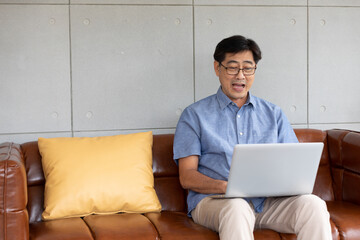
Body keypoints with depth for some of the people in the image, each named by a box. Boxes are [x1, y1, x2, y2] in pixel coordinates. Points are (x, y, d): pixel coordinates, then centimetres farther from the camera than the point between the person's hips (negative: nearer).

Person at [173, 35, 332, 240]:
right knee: (236, 208, -38)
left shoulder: (274, 114, 19)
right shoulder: (195, 115, 9)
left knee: (313, 204, -26)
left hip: (267, 201, 3)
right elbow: (187, 177, 0)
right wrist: (226, 187, -19)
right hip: (214, 200, -3)